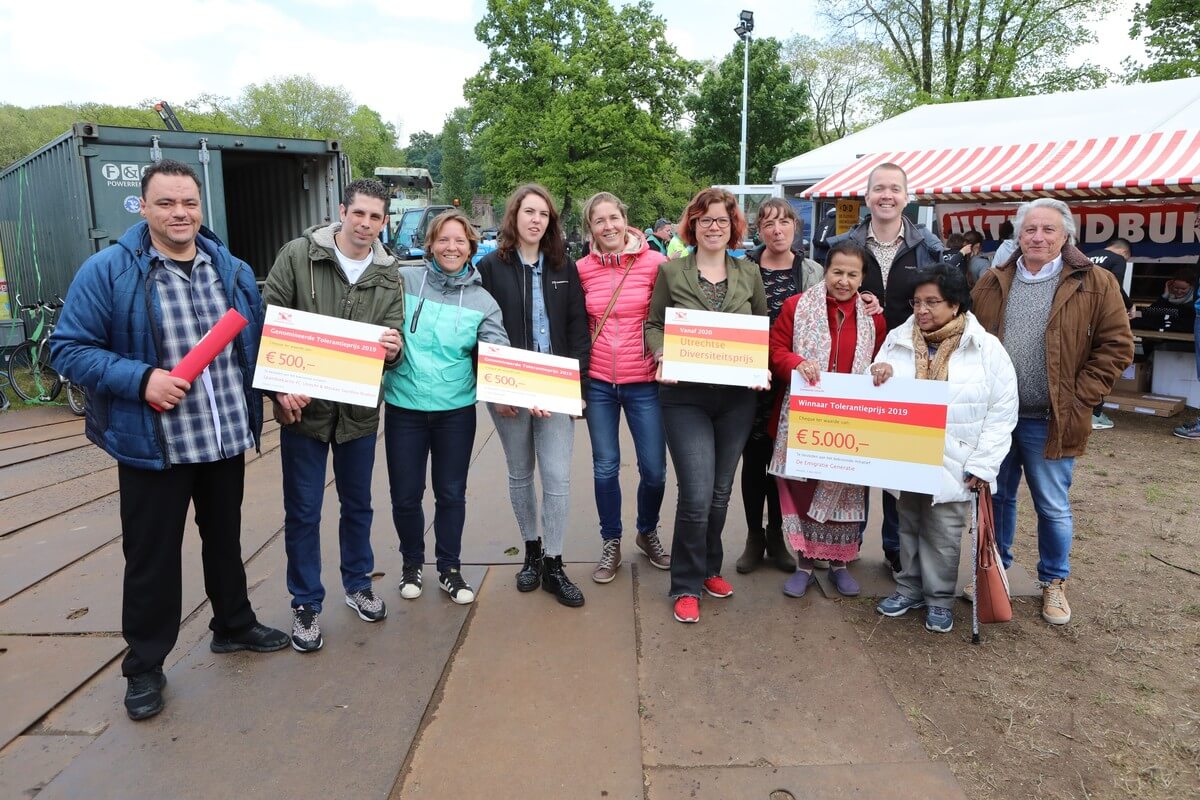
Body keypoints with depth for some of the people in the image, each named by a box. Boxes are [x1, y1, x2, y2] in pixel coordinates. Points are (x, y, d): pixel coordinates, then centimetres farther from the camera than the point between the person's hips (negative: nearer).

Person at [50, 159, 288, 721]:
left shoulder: (233, 271, 5)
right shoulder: (107, 271, -9)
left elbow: (258, 343, 14)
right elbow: (69, 349, -9)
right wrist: (140, 379, -23)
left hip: (227, 440, 4)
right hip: (152, 446, -4)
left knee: (225, 539, 20)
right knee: (151, 557, 7)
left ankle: (234, 625, 41)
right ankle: (144, 667, 25)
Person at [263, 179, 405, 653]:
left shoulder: (389, 275, 3)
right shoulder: (299, 255, -6)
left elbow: (394, 339, 0)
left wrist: (393, 350, -25)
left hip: (359, 409, 3)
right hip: (303, 406, -3)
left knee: (358, 503, 17)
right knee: (302, 510, 7)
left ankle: (358, 584, 38)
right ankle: (306, 604, 23)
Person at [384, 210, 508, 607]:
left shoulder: (482, 301, 0)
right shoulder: (404, 280, -4)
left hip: (456, 410, 1)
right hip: (404, 407, -1)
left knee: (451, 494, 11)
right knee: (405, 495, 9)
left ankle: (449, 568, 31)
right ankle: (411, 563, 33)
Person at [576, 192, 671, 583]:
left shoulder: (654, 263, -4)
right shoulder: (583, 269, 2)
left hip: (643, 382, -1)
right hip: (598, 383, 1)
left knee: (654, 469, 5)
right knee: (605, 467, 9)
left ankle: (648, 533, 32)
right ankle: (611, 543, 27)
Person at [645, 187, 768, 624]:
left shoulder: (749, 274, 8)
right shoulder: (670, 272, 0)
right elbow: (652, 325, 4)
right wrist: (661, 355, -16)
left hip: (737, 397, 3)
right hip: (685, 396, -3)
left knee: (721, 491, 13)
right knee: (696, 494, -8)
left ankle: (709, 567, 35)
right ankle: (687, 585, 12)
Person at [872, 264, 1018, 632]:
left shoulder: (987, 349, -8)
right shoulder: (898, 340, 1)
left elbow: (1002, 412, -6)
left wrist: (982, 465, -11)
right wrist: (878, 374, -16)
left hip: (953, 465, -3)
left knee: (943, 534, 7)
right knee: (908, 525, 16)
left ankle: (939, 598, 24)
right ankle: (910, 588, 33)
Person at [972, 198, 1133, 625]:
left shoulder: (1095, 284, -4)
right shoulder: (992, 283, 5)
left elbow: (1116, 346, -5)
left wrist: (1078, 398, -11)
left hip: (1050, 421, -3)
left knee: (1053, 508, 9)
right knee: (997, 497, 16)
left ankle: (1054, 582, 29)